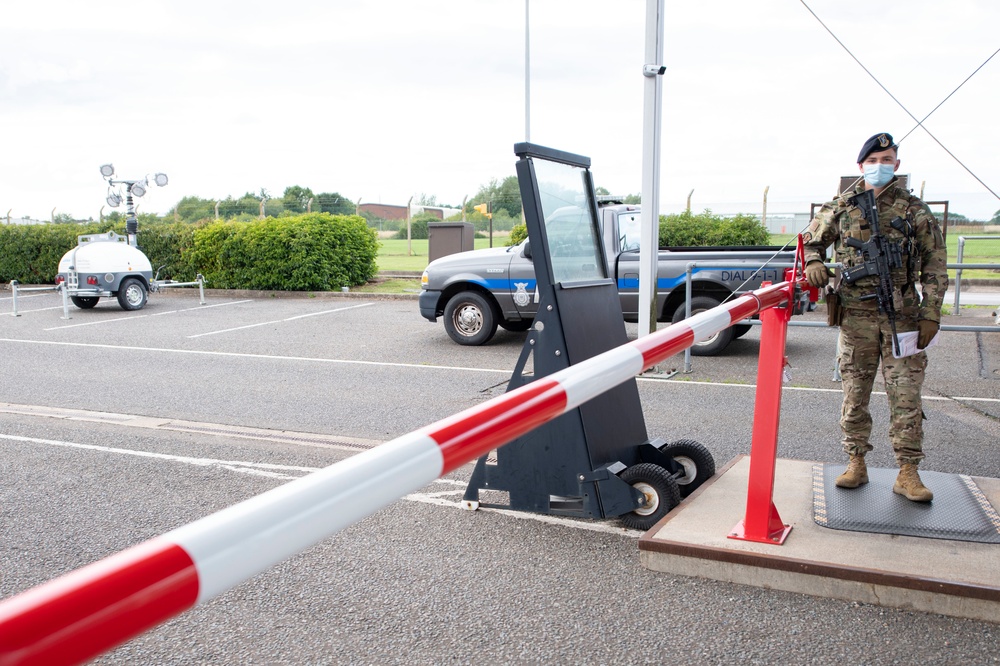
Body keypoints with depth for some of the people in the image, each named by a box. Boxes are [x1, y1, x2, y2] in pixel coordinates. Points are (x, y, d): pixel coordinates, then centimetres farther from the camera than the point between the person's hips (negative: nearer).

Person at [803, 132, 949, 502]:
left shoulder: (915, 211, 7)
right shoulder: (840, 209, 8)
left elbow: (934, 266, 7)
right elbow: (810, 242, 17)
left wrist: (930, 314, -2)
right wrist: (813, 263, -7)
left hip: (902, 315, 0)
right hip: (855, 315, 1)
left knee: (906, 395, -1)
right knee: (854, 394, 5)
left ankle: (907, 473, 6)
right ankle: (856, 464, 16)